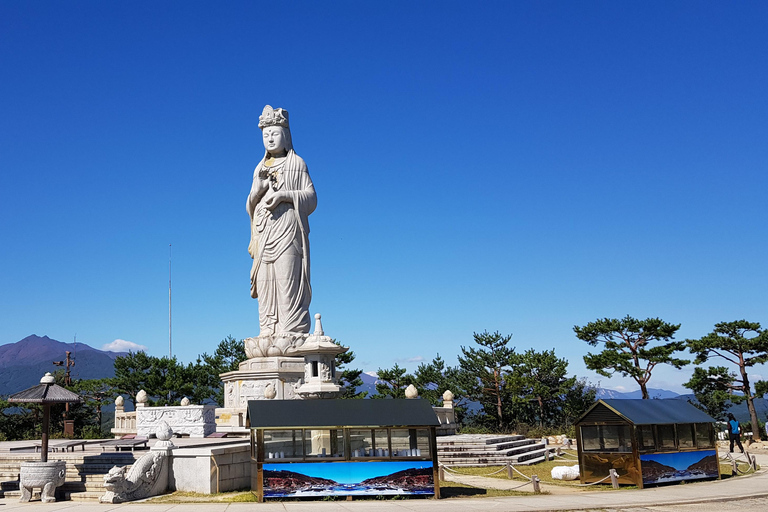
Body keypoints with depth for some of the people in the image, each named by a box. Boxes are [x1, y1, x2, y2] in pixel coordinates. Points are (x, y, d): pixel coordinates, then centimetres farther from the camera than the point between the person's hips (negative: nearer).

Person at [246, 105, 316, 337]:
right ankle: (269, 333, -3)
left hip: (287, 231, -5)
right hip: (264, 233, 5)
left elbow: (311, 198, 0)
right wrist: (257, 189, -3)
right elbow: (250, 207, 18)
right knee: (265, 283, -2)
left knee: (287, 280, -13)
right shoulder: (260, 168, 23)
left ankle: (292, 331, -15)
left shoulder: (296, 163, 9)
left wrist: (283, 195, -15)